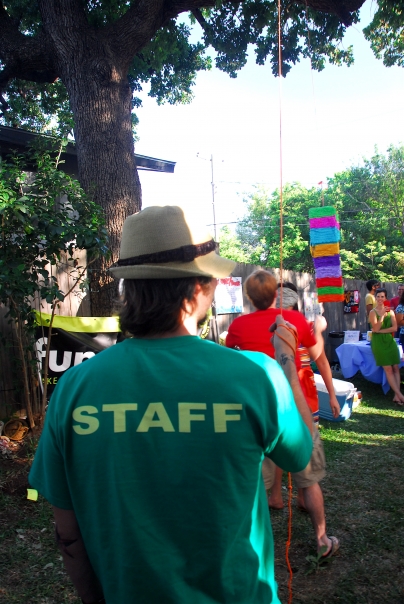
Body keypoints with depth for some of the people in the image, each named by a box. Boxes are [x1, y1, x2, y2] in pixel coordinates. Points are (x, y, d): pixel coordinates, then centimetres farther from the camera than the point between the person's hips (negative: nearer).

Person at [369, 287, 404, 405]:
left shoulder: (390, 312, 9)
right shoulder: (373, 312, -1)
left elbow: (395, 328, -1)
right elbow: (375, 328, -11)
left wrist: (380, 331, -10)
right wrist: (382, 315, -17)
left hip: (390, 341, 4)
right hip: (379, 342, -4)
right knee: (388, 369, -8)